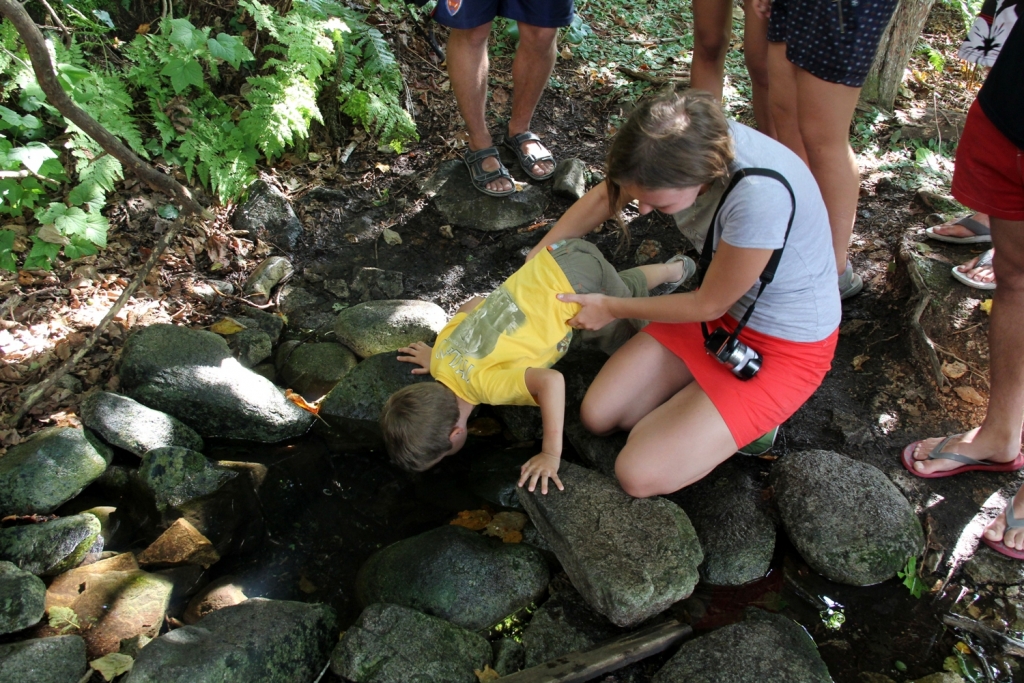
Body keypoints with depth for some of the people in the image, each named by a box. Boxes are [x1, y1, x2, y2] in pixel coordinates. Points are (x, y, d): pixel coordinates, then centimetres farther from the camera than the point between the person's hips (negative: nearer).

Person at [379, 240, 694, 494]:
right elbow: (471, 305, 10)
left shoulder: (485, 382, -30)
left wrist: (551, 454, -36)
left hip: (581, 288, -6)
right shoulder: (443, 350, -7)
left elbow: (552, 381, -44)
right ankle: (672, 268, 51)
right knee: (622, 289, 35)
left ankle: (674, 269, 39)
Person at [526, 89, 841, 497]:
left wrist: (612, 308, -8)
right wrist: (534, 259, 5)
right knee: (597, 416, 1)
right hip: (722, 309, 7)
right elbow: (604, 198, 3)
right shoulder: (691, 141, -17)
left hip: (785, 347, -6)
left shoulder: (761, 196, -38)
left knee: (638, 474, -15)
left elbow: (710, 304, -21)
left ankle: (753, 415, 7)